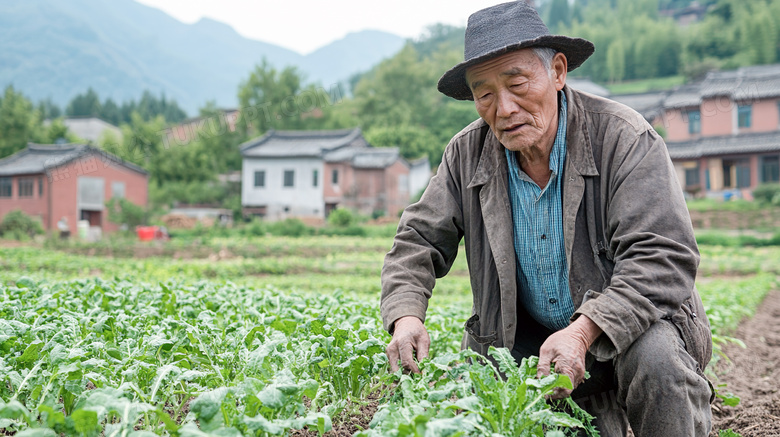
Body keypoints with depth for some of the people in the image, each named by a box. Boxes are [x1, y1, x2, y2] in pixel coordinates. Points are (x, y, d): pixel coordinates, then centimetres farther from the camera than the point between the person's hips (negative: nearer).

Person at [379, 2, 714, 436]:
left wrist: (585, 332, -37)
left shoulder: (623, 138, -17)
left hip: (627, 327, -3)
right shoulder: (467, 155, -3)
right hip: (525, 342, 4)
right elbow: (419, 240, 2)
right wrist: (405, 316, -19)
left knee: (655, 356, -35)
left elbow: (664, 260, -23)